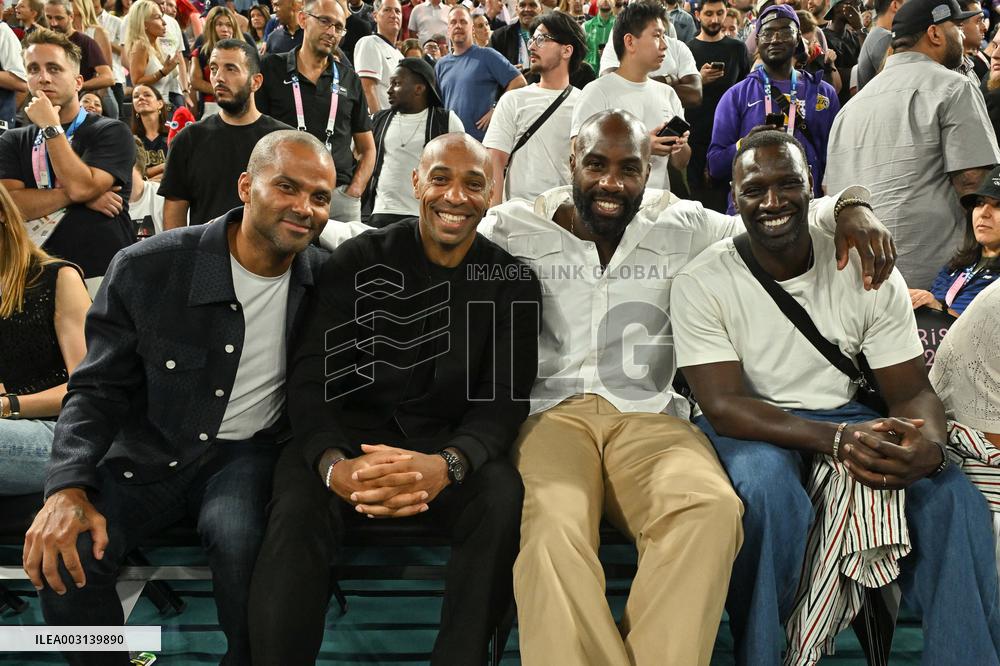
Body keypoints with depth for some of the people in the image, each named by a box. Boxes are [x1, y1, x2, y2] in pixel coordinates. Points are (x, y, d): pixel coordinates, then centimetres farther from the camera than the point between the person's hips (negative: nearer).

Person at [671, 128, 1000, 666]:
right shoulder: (701, 283, -11)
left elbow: (912, 390, -2)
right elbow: (725, 405, -18)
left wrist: (929, 444, -27)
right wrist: (836, 438, -32)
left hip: (844, 415, 3)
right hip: (748, 426, -3)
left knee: (954, 497, -22)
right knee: (768, 493, -36)